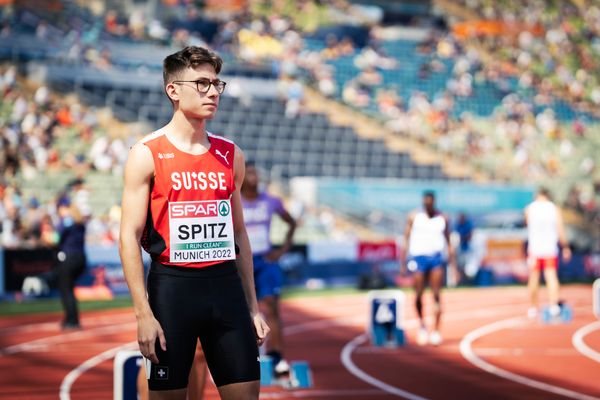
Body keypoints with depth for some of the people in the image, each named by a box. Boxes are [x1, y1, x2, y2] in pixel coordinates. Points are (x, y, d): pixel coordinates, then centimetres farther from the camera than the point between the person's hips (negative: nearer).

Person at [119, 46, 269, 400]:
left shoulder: (231, 155, 10)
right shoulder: (147, 155, -4)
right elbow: (130, 236, -7)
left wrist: (252, 305, 13)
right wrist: (143, 314, -14)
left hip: (225, 283, 4)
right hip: (172, 284, -4)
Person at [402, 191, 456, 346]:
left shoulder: (442, 218, 6)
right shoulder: (414, 217, 2)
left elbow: (448, 242, 11)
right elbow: (406, 239, 3)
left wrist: (453, 264, 8)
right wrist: (403, 263, -2)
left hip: (436, 257, 1)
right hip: (418, 257, -1)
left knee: (437, 295, -6)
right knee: (418, 295, 1)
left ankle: (436, 330, -4)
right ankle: (422, 325, 23)